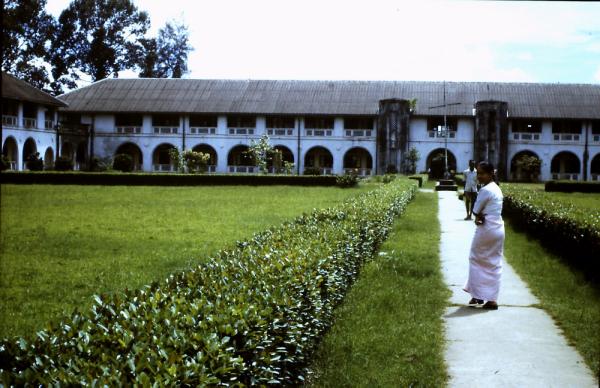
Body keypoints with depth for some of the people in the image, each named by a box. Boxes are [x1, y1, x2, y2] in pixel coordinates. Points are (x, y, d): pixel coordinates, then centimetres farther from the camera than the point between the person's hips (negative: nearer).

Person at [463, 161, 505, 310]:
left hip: (486, 230, -8)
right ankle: (492, 299, 11)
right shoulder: (497, 188, 11)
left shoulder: (485, 190, -17)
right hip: (499, 230, 8)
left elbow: (475, 211, -13)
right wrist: (481, 217, -6)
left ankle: (478, 295, 11)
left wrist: (480, 217, 5)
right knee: (494, 264, 10)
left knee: (476, 260, 8)